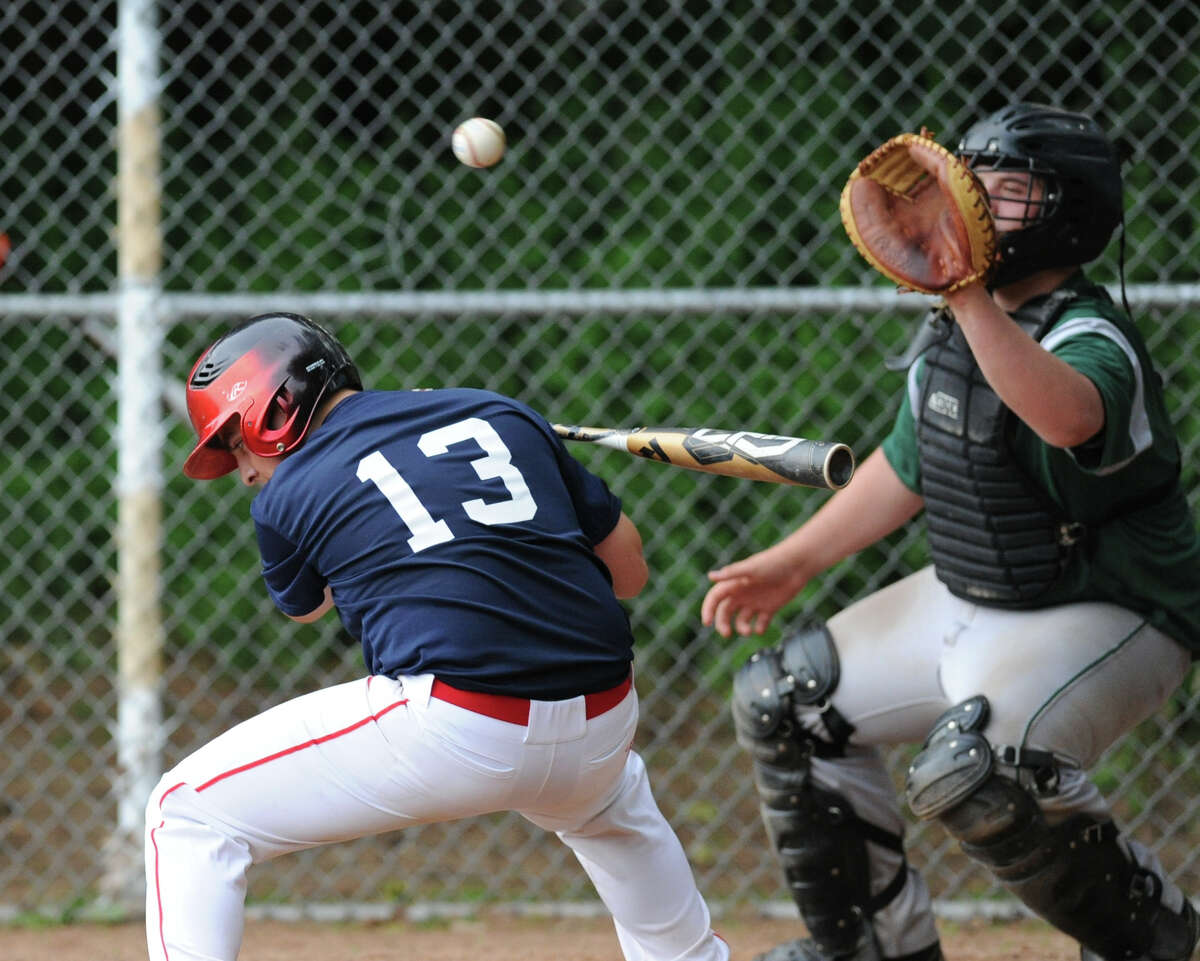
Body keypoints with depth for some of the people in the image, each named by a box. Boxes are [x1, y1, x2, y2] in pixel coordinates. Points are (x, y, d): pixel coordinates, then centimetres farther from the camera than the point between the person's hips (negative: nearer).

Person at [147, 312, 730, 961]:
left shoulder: (286, 497, 8)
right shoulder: (501, 415, 17)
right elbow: (628, 571, 21)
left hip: (452, 734, -6)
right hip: (600, 727, 6)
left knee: (186, 814, 4)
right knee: (613, 803, 43)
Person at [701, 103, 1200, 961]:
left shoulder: (1092, 342, -25)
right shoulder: (951, 330, 1)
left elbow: (1067, 416, -51)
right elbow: (906, 468, 17)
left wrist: (971, 297, -57)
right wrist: (794, 562, 19)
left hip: (1108, 621, -10)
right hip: (966, 603, 10)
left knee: (973, 767, -33)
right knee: (786, 700, 12)